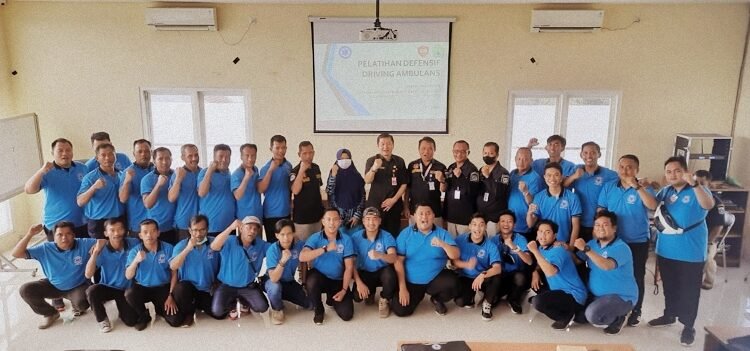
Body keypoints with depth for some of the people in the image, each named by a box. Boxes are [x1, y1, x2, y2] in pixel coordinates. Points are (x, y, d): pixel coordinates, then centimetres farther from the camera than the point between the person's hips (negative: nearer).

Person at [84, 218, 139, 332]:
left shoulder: (134, 244, -14)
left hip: (126, 289, 0)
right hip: (107, 287, 0)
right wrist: (96, 251, -30)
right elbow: (88, 275, -25)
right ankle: (102, 319, -5)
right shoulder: (102, 250, -15)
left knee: (131, 321, -13)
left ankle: (121, 305, 21)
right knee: (91, 291, -33)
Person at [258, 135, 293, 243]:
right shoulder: (266, 168, -11)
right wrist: (271, 170, -28)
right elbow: (260, 190, -23)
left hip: (286, 212, 5)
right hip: (271, 214, -5)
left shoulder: (289, 165, 4)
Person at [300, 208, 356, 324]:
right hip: (319, 277, -1)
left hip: (338, 281, 1)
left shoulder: (346, 240, -6)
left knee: (347, 314, -13)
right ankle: (318, 310, -6)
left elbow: (349, 267, -7)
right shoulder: (315, 238, -9)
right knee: (312, 279, -37)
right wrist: (325, 249, -33)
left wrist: (344, 290, -14)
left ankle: (332, 299, 23)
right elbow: (302, 257, -25)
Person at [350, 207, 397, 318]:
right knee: (357, 295, -24)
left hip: (382, 271, -1)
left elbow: (393, 258, -32)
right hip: (364, 273, 1)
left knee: (389, 274, -35)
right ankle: (370, 293, 17)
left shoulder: (387, 236, -16)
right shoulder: (356, 237, -12)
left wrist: (380, 255, -54)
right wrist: (358, 282, -21)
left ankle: (385, 300, -2)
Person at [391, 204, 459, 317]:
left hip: (435, 279, 1)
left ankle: (437, 299, 8)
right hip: (411, 281, 0)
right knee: (400, 310, -14)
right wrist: (402, 288, -12)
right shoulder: (406, 234, -6)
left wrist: (444, 245, -36)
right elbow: (398, 261, -7)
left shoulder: (442, 233, -3)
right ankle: (418, 295, 20)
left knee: (452, 284, -27)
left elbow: (455, 255, -13)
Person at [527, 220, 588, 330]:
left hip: (574, 295, -9)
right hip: (559, 289, 9)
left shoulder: (558, 251, -23)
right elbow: (539, 265, 22)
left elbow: (550, 272, -41)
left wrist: (535, 251, -36)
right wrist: (535, 273, -2)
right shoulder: (542, 248, 3)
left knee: (537, 302, -26)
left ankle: (566, 316, -1)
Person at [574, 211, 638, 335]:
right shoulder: (592, 244, 4)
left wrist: (586, 249, -42)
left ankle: (618, 318, 3)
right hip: (596, 295, 8)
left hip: (621, 296, -8)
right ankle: (612, 315, 21)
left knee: (593, 315, -29)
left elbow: (607, 265, -38)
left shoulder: (621, 247, -20)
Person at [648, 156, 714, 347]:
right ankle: (669, 315, 35)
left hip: (690, 252, -5)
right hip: (665, 249, 5)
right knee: (669, 286, 19)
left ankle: (688, 326, 15)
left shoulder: (698, 191, -11)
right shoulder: (665, 191, 6)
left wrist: (694, 184, -46)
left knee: (689, 290, 3)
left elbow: (708, 205, -30)